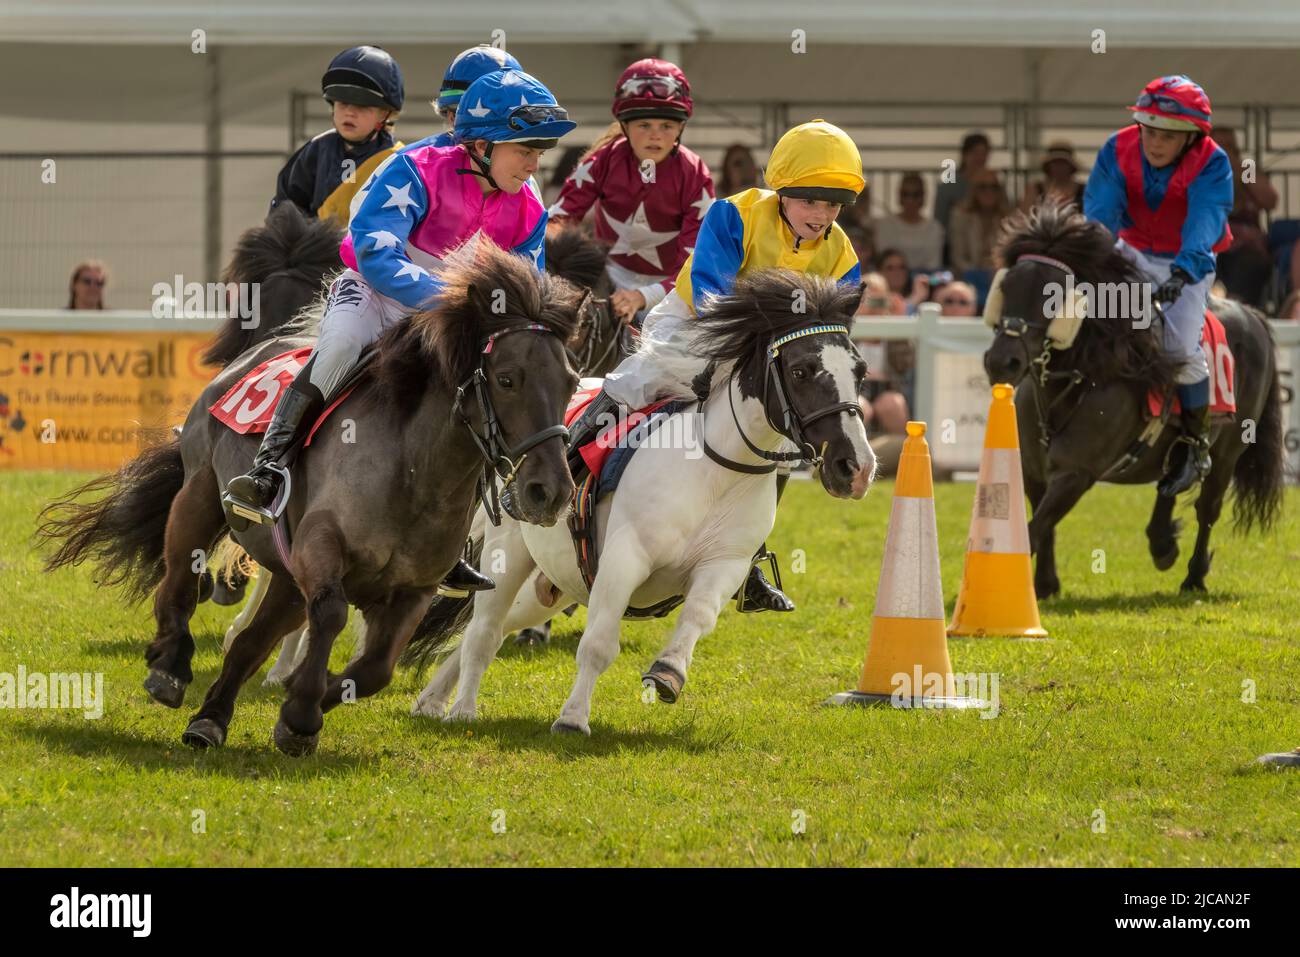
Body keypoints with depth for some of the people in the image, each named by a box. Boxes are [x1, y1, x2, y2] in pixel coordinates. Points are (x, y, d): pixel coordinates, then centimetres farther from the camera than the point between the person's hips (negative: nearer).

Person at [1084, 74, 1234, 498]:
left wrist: (1183, 272, -49)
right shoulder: (1118, 150, -11)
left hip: (1188, 264, -5)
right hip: (1132, 253, 5)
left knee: (1182, 347, -23)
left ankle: (1197, 446, -7)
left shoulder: (1211, 165, -20)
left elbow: (1204, 223, -33)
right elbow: (1100, 210, -19)